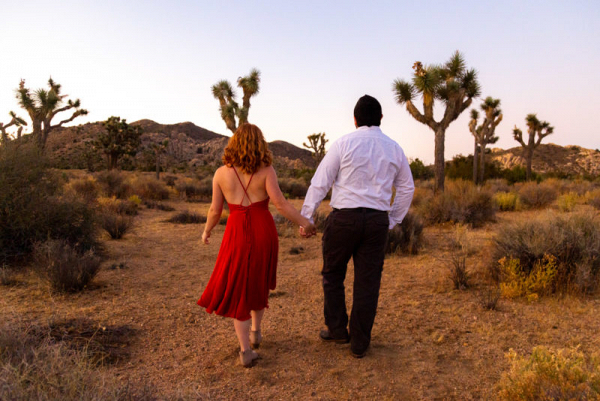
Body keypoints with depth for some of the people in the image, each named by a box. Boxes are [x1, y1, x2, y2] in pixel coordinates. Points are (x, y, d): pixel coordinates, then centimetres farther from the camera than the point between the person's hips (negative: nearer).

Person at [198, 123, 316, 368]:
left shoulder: (221, 173, -1)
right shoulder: (266, 170, -6)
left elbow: (215, 210, 2)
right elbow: (280, 203, -14)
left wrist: (207, 232, 19)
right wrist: (303, 223, -4)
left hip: (237, 234, 0)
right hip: (263, 231, 1)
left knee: (237, 291, 10)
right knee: (258, 283, 24)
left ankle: (246, 350, 4)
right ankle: (255, 332, 39)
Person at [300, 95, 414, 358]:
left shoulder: (344, 144, -4)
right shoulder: (394, 149, 8)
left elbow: (320, 183, -5)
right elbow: (407, 188, 15)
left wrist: (305, 217, 1)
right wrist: (392, 221, 23)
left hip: (344, 218, -3)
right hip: (377, 221, 3)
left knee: (333, 274, 18)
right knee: (368, 282, 10)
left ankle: (337, 329, 26)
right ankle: (359, 344, 20)